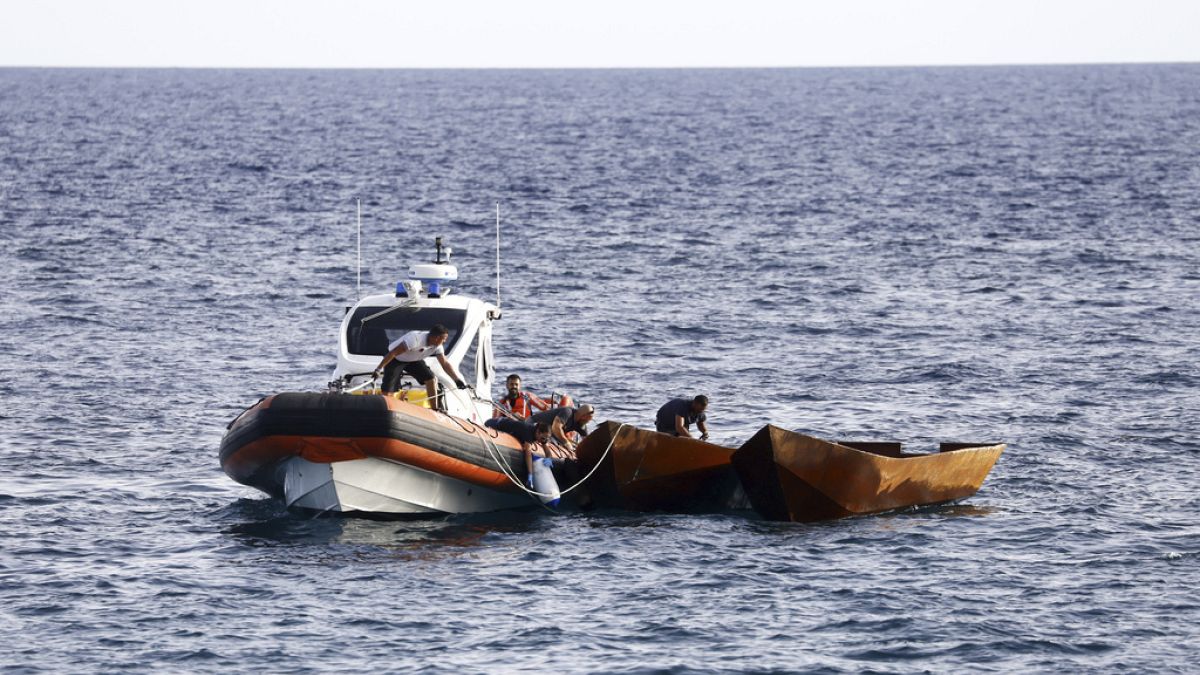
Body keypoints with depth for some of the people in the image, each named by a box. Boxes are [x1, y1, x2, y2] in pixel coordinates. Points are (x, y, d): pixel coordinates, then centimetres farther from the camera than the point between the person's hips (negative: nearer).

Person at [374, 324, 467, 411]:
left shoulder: (437, 346, -15)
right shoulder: (416, 339, -38)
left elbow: (445, 364, -7)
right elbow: (393, 353, -34)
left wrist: (457, 379, -17)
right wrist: (379, 369, -35)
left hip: (414, 360, 6)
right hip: (395, 360, -6)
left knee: (431, 379, -12)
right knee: (388, 390, -14)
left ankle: (435, 409, -4)